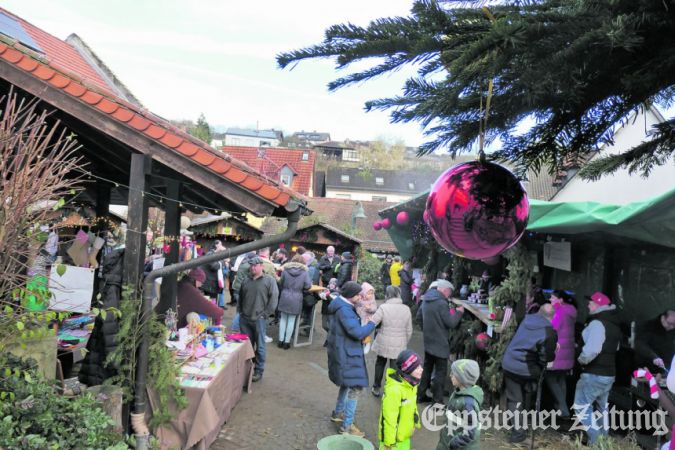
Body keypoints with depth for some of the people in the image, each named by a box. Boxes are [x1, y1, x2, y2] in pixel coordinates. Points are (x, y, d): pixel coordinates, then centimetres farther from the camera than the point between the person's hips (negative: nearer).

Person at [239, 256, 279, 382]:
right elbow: (240, 297, 22)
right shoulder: (246, 280, 11)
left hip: (259, 319, -5)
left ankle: (258, 371, 11)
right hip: (244, 318, 5)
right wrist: (240, 311, 12)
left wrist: (265, 314, -11)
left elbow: (274, 298, -9)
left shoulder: (269, 280, -4)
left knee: (260, 346, 1)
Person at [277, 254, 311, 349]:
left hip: (284, 298, 2)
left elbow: (280, 284, 7)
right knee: (291, 321, 6)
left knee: (283, 319, 13)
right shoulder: (304, 272, -6)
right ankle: (287, 342, 11)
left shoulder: (285, 270, -1)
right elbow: (308, 286, -5)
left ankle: (281, 341, 17)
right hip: (296, 299, -2)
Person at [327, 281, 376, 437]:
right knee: (355, 388, -7)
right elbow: (357, 332, -27)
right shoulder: (344, 310, -24)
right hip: (347, 354, -11)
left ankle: (338, 413, 42)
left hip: (345, 352, 11)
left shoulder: (345, 306, 8)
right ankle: (346, 427, -1)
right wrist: (372, 324, -13)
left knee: (347, 383, 25)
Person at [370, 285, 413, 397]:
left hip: (383, 343, -1)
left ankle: (376, 388, 32)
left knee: (380, 364, 21)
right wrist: (405, 343, 17)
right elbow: (409, 330, 4)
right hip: (399, 346, 1)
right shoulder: (406, 309, -3)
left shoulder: (383, 307, -14)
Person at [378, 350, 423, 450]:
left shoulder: (410, 383, -3)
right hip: (393, 437, -8)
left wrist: (415, 423, 19)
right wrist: (389, 442, -21)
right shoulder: (394, 389, -32)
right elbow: (389, 418, -27)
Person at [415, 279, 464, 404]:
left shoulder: (426, 299, 6)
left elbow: (418, 317, 17)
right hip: (440, 344, -8)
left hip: (428, 342, 8)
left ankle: (421, 395, 26)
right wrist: (459, 312, -4)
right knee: (440, 372, 2)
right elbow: (451, 323, -19)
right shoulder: (441, 303, -22)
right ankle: (437, 401, 7)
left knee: (427, 369, 19)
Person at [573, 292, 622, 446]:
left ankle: (596, 440, -6)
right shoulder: (614, 324, 12)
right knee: (602, 407, 20)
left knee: (581, 406, -2)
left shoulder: (597, 323, -19)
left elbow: (592, 350, -31)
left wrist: (581, 360, -13)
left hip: (594, 374, -9)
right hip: (609, 373, 10)